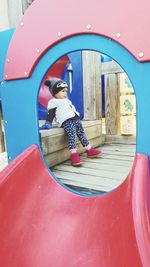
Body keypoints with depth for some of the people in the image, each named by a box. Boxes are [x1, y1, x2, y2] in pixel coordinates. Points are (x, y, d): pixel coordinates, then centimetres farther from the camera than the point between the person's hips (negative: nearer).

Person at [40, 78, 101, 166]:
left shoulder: (67, 100, 31)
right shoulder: (53, 102, 5)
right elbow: (50, 114, -2)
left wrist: (77, 116, 35)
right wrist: (48, 123, -13)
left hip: (75, 119, 9)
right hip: (66, 121, -8)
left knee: (81, 133, 4)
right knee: (72, 133, -27)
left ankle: (89, 149, 11)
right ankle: (74, 154, -33)